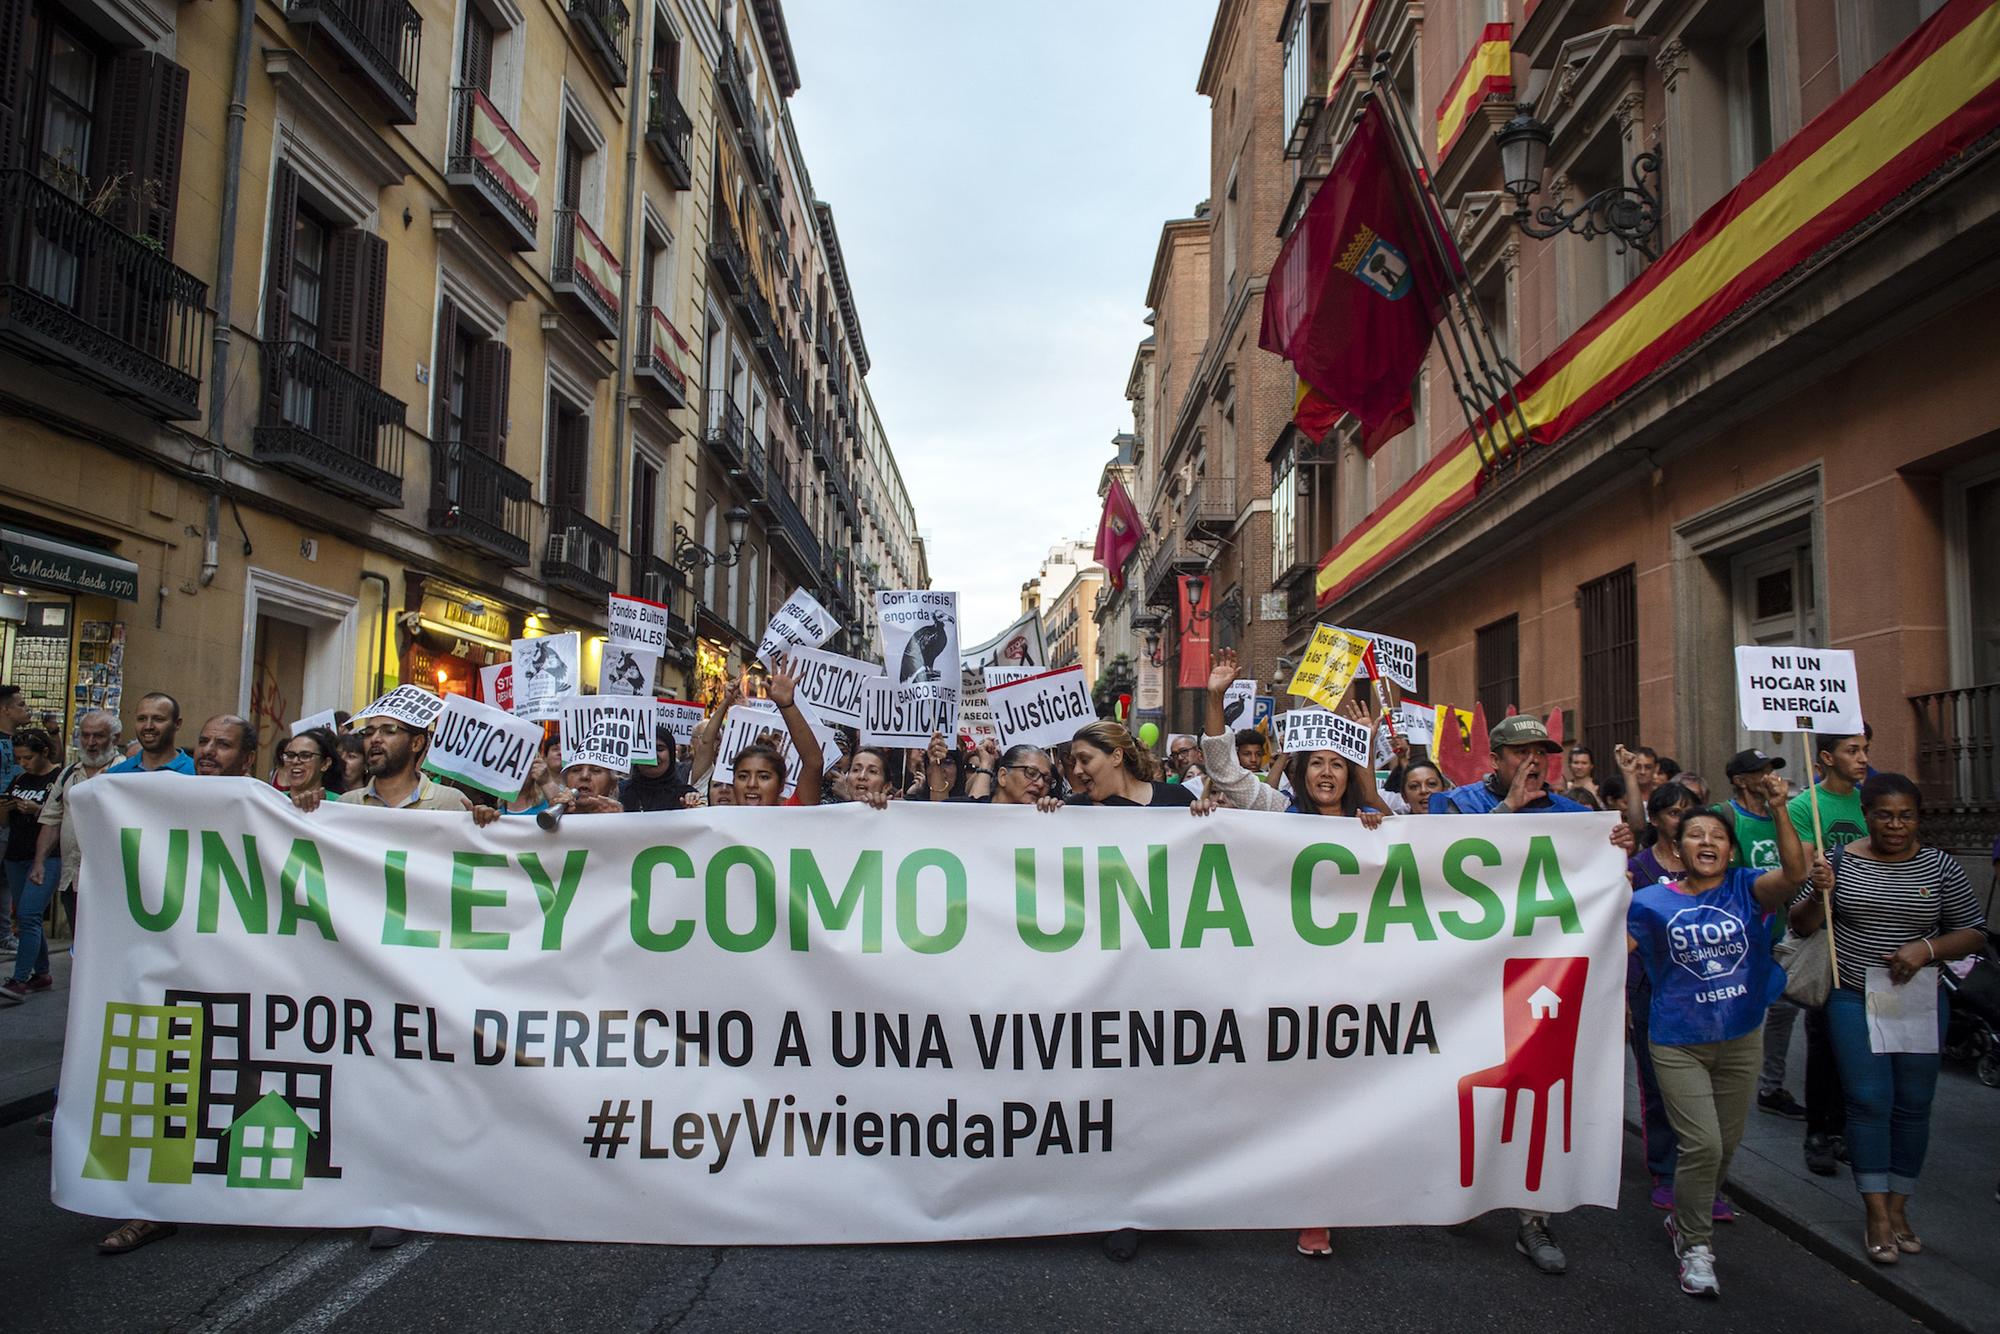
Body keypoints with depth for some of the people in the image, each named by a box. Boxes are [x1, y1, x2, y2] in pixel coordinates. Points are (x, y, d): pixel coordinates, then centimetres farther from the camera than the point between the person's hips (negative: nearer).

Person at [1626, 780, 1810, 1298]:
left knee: (1727, 1143, 16)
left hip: (1741, 1040, 3)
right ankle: (1694, 1245, 12)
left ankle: (1690, 1215, 42)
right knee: (1702, 1145, -9)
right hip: (1678, 1044, -3)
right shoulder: (1653, 901, -5)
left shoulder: (1746, 888, -5)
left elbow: (1794, 872, -23)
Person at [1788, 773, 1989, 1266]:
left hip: (1920, 1000, 2)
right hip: (1854, 999, -1)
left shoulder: (1941, 868, -1)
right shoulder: (1840, 861, -3)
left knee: (1913, 1104, 8)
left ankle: (1898, 1208, 21)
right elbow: (1801, 926, 1)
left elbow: (1975, 932, 4)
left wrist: (1927, 948, -14)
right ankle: (1877, 1215, 3)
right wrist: (1818, 895, -19)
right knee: (1869, 1102, -4)